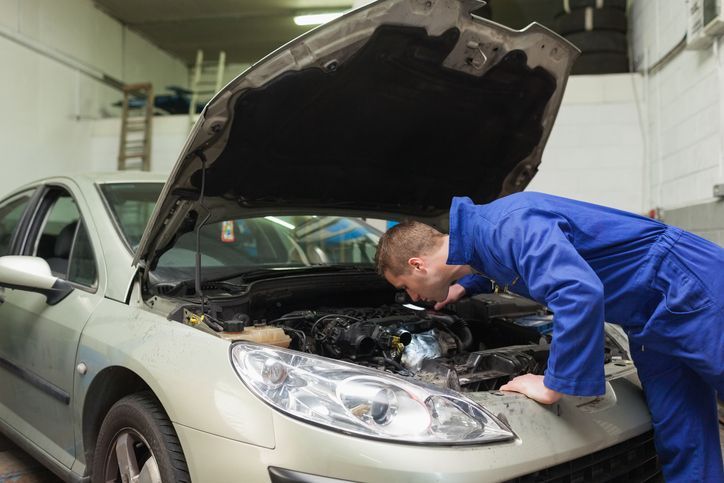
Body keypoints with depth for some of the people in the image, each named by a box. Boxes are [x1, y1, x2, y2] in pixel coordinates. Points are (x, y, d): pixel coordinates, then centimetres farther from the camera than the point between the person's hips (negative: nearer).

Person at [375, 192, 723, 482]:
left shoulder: (507, 225, -27)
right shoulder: (483, 228, 5)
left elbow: (579, 294, -39)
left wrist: (554, 386, -29)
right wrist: (463, 286, 33)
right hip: (650, 316, 9)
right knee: (681, 447, 9)